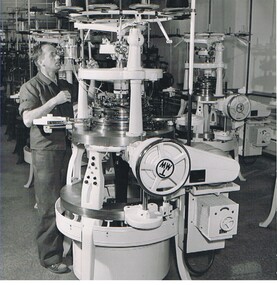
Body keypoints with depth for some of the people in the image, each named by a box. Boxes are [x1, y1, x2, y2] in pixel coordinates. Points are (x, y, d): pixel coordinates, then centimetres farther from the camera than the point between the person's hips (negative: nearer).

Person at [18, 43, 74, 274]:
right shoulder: (31, 87, -5)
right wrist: (54, 101, -22)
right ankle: (50, 257, 11)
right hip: (46, 151, -6)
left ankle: (63, 245, 27)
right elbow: (28, 119, -19)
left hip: (67, 148, 6)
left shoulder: (66, 87, 15)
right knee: (50, 207, -2)